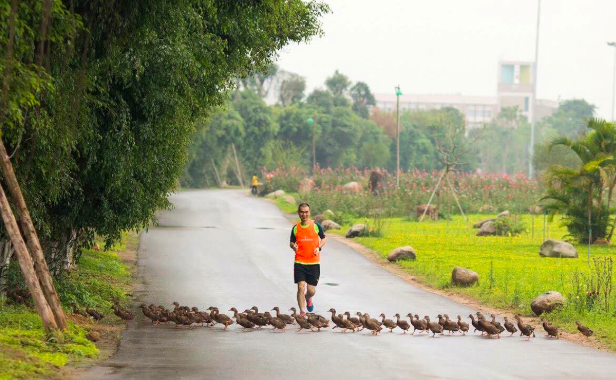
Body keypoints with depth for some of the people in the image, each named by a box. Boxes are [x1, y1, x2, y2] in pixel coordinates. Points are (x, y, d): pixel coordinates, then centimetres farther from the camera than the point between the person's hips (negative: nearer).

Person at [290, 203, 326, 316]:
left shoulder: (316, 226, -2)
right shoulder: (295, 228, 3)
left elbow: (324, 238, 10)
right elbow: (292, 242, 13)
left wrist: (319, 247, -8)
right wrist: (293, 246, -11)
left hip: (314, 262, 0)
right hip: (299, 262, 0)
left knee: (311, 290, 4)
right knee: (301, 287, -11)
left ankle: (308, 299, 41)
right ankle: (302, 312, 1)